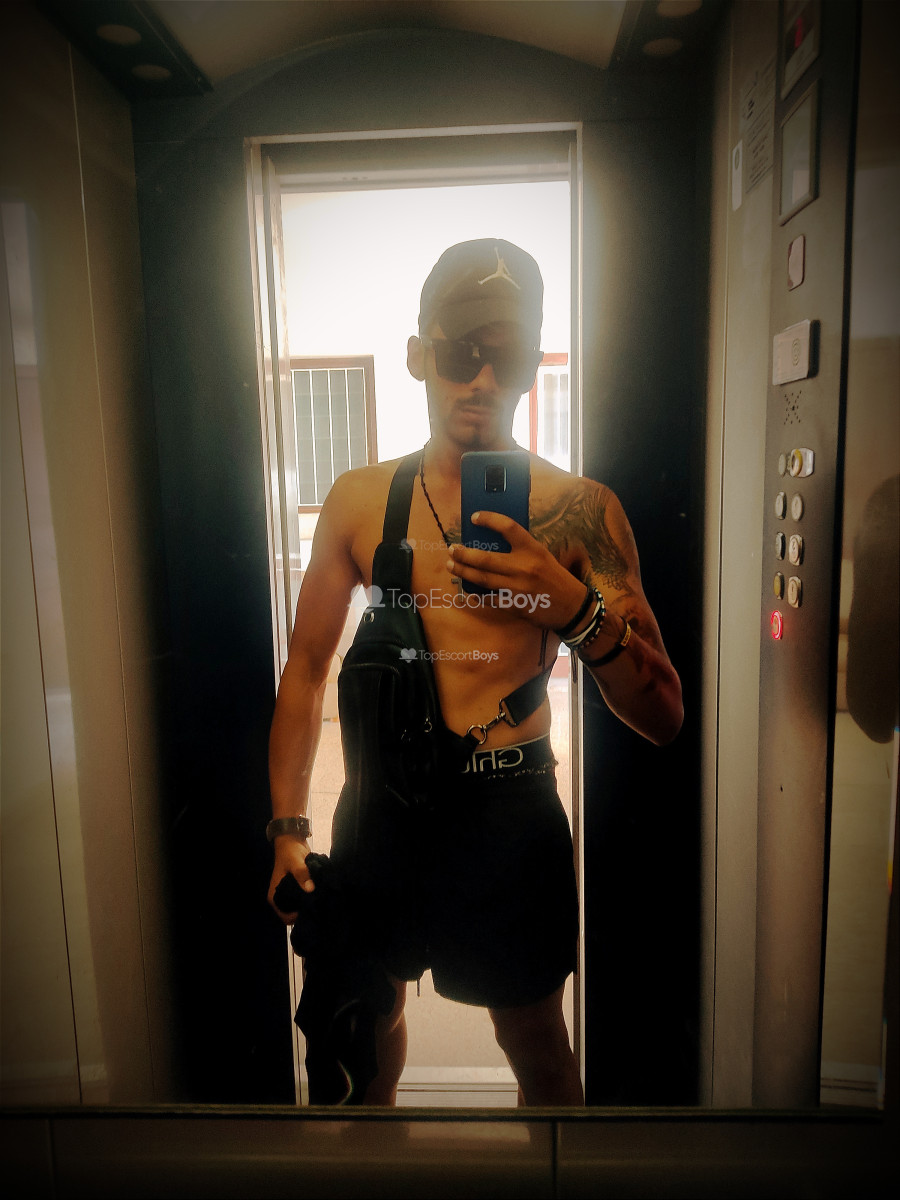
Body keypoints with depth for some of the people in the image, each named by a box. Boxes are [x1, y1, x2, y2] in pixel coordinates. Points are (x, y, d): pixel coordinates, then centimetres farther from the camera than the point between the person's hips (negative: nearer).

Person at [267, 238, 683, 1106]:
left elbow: (662, 720, -10)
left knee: (534, 1042, 19)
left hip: (510, 807, -2)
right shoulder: (358, 500, -3)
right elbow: (305, 669, 5)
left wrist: (577, 610, -28)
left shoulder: (580, 511, -10)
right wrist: (287, 826, 2)